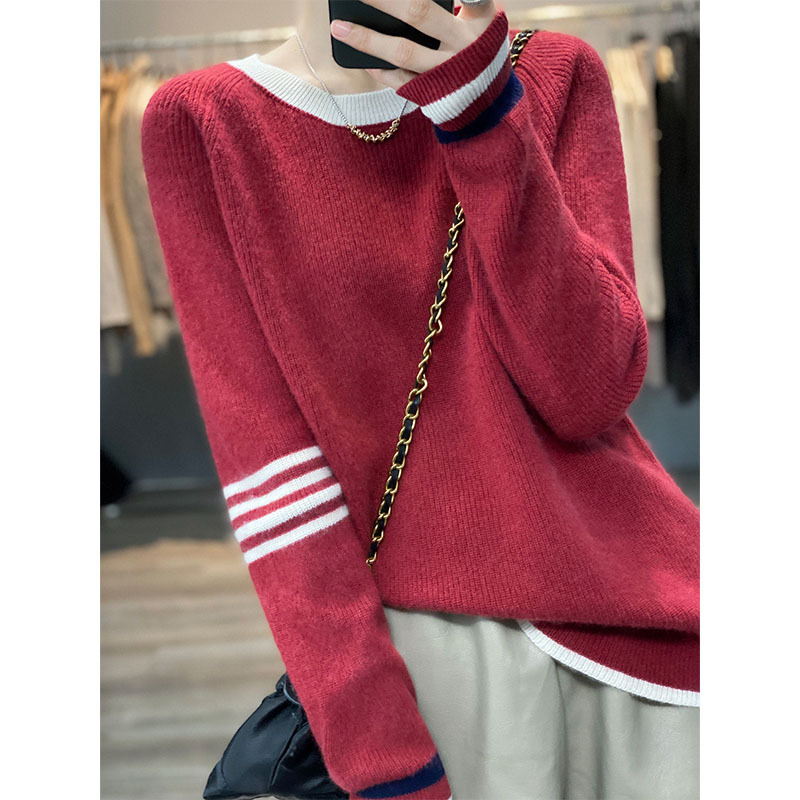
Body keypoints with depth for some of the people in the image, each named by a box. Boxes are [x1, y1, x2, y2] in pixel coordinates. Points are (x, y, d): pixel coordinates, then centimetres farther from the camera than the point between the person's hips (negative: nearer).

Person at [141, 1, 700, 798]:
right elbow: (262, 444, -9)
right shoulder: (200, 123, -1)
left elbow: (588, 392, -8)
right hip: (430, 625, -2)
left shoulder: (558, 75, 4)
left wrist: (483, 114, -17)